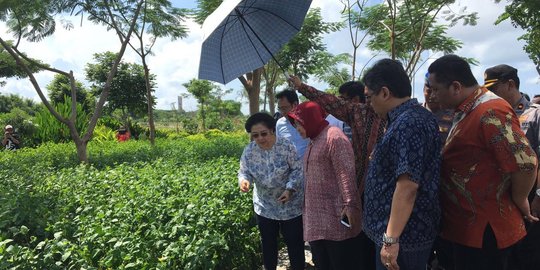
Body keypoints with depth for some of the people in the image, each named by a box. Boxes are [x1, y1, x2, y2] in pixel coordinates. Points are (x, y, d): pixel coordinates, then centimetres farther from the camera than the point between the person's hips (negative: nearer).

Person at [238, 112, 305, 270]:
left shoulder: (286, 146, -18)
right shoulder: (249, 151, -8)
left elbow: (298, 170, -12)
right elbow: (244, 172, -2)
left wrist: (289, 189, -25)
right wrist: (244, 180, -26)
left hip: (290, 205, -3)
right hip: (264, 206, 3)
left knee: (294, 243, 9)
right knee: (268, 243, 19)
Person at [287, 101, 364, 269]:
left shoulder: (333, 136, -11)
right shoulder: (313, 141, 18)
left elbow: (346, 173, -20)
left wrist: (350, 204, -25)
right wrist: (307, 207, 23)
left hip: (336, 218, -9)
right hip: (316, 219, 9)